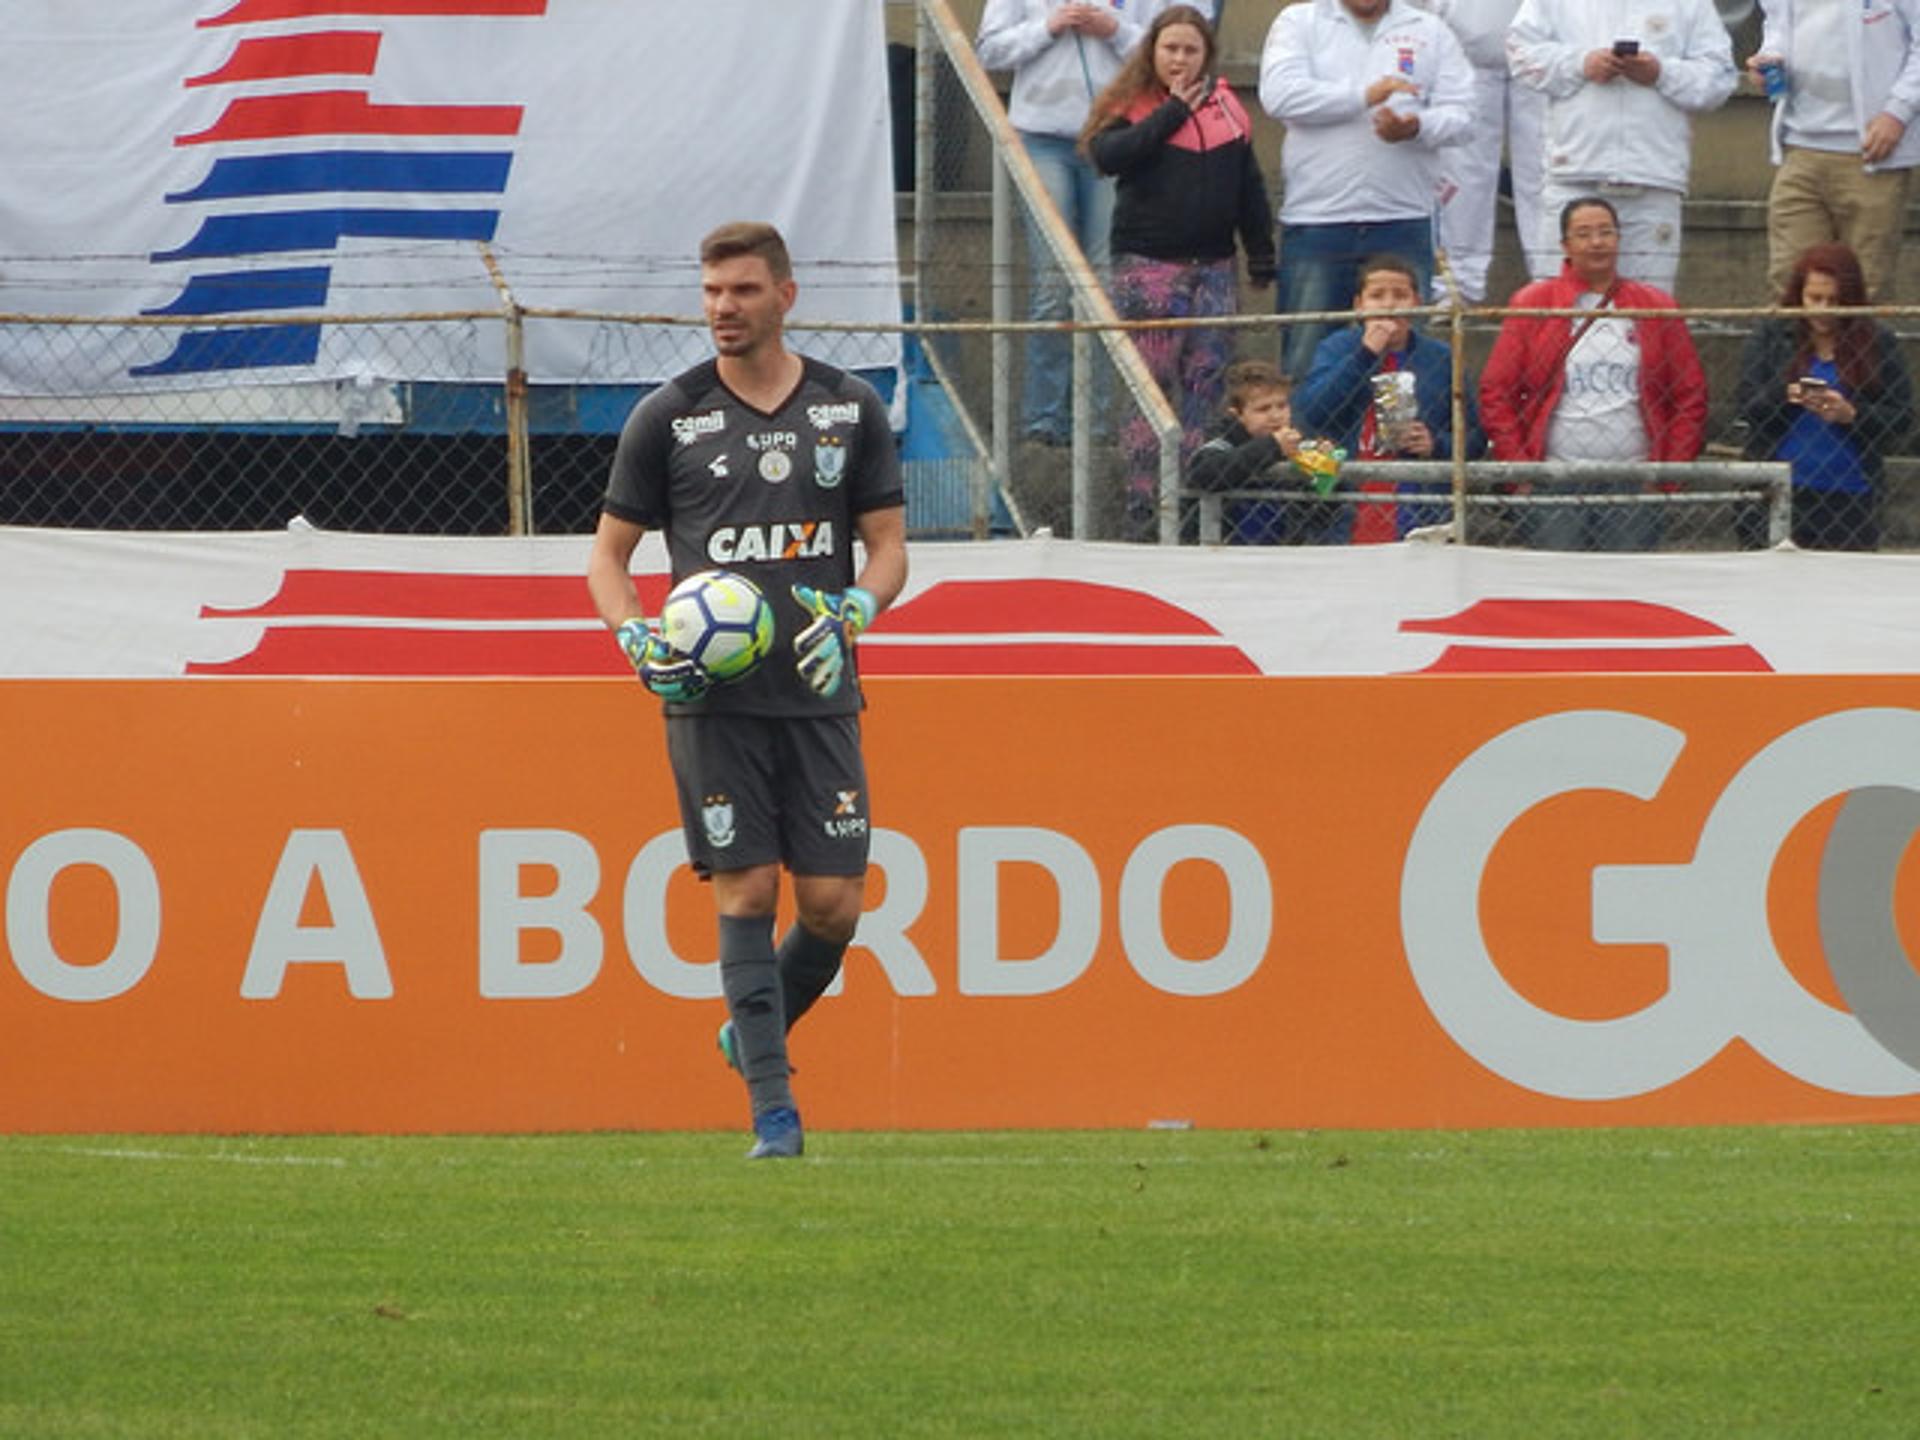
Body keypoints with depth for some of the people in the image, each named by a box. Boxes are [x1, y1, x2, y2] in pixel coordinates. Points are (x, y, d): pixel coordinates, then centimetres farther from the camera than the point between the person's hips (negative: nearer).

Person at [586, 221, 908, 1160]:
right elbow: (608, 555, 8)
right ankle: (772, 1108, -4)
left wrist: (853, 609, -10)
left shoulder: (850, 410, 8)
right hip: (713, 700, -2)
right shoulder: (669, 417, 4)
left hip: (819, 691, 2)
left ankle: (755, 1035, 24)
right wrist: (639, 639, -11)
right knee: (746, 891, -8)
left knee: (832, 901, -3)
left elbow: (889, 545, 11)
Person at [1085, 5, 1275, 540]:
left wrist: (1262, 255, 16)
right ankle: (1144, 510, -5)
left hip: (1213, 264, 4)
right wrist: (1173, 112, -16)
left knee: (1207, 379, 2)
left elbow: (1249, 185, 19)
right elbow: (1108, 154, -21)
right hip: (1148, 267, -4)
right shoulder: (1131, 107, 0)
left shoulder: (1225, 106, 13)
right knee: (1152, 385, -7)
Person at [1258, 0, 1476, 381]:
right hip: (1315, 219, -1)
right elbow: (1280, 94, -10)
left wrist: (1417, 127, -19)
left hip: (1403, 222, 2)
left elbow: (1459, 114, 3)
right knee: (1305, 360, 1)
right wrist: (1364, 96, -15)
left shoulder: (1430, 31, 12)